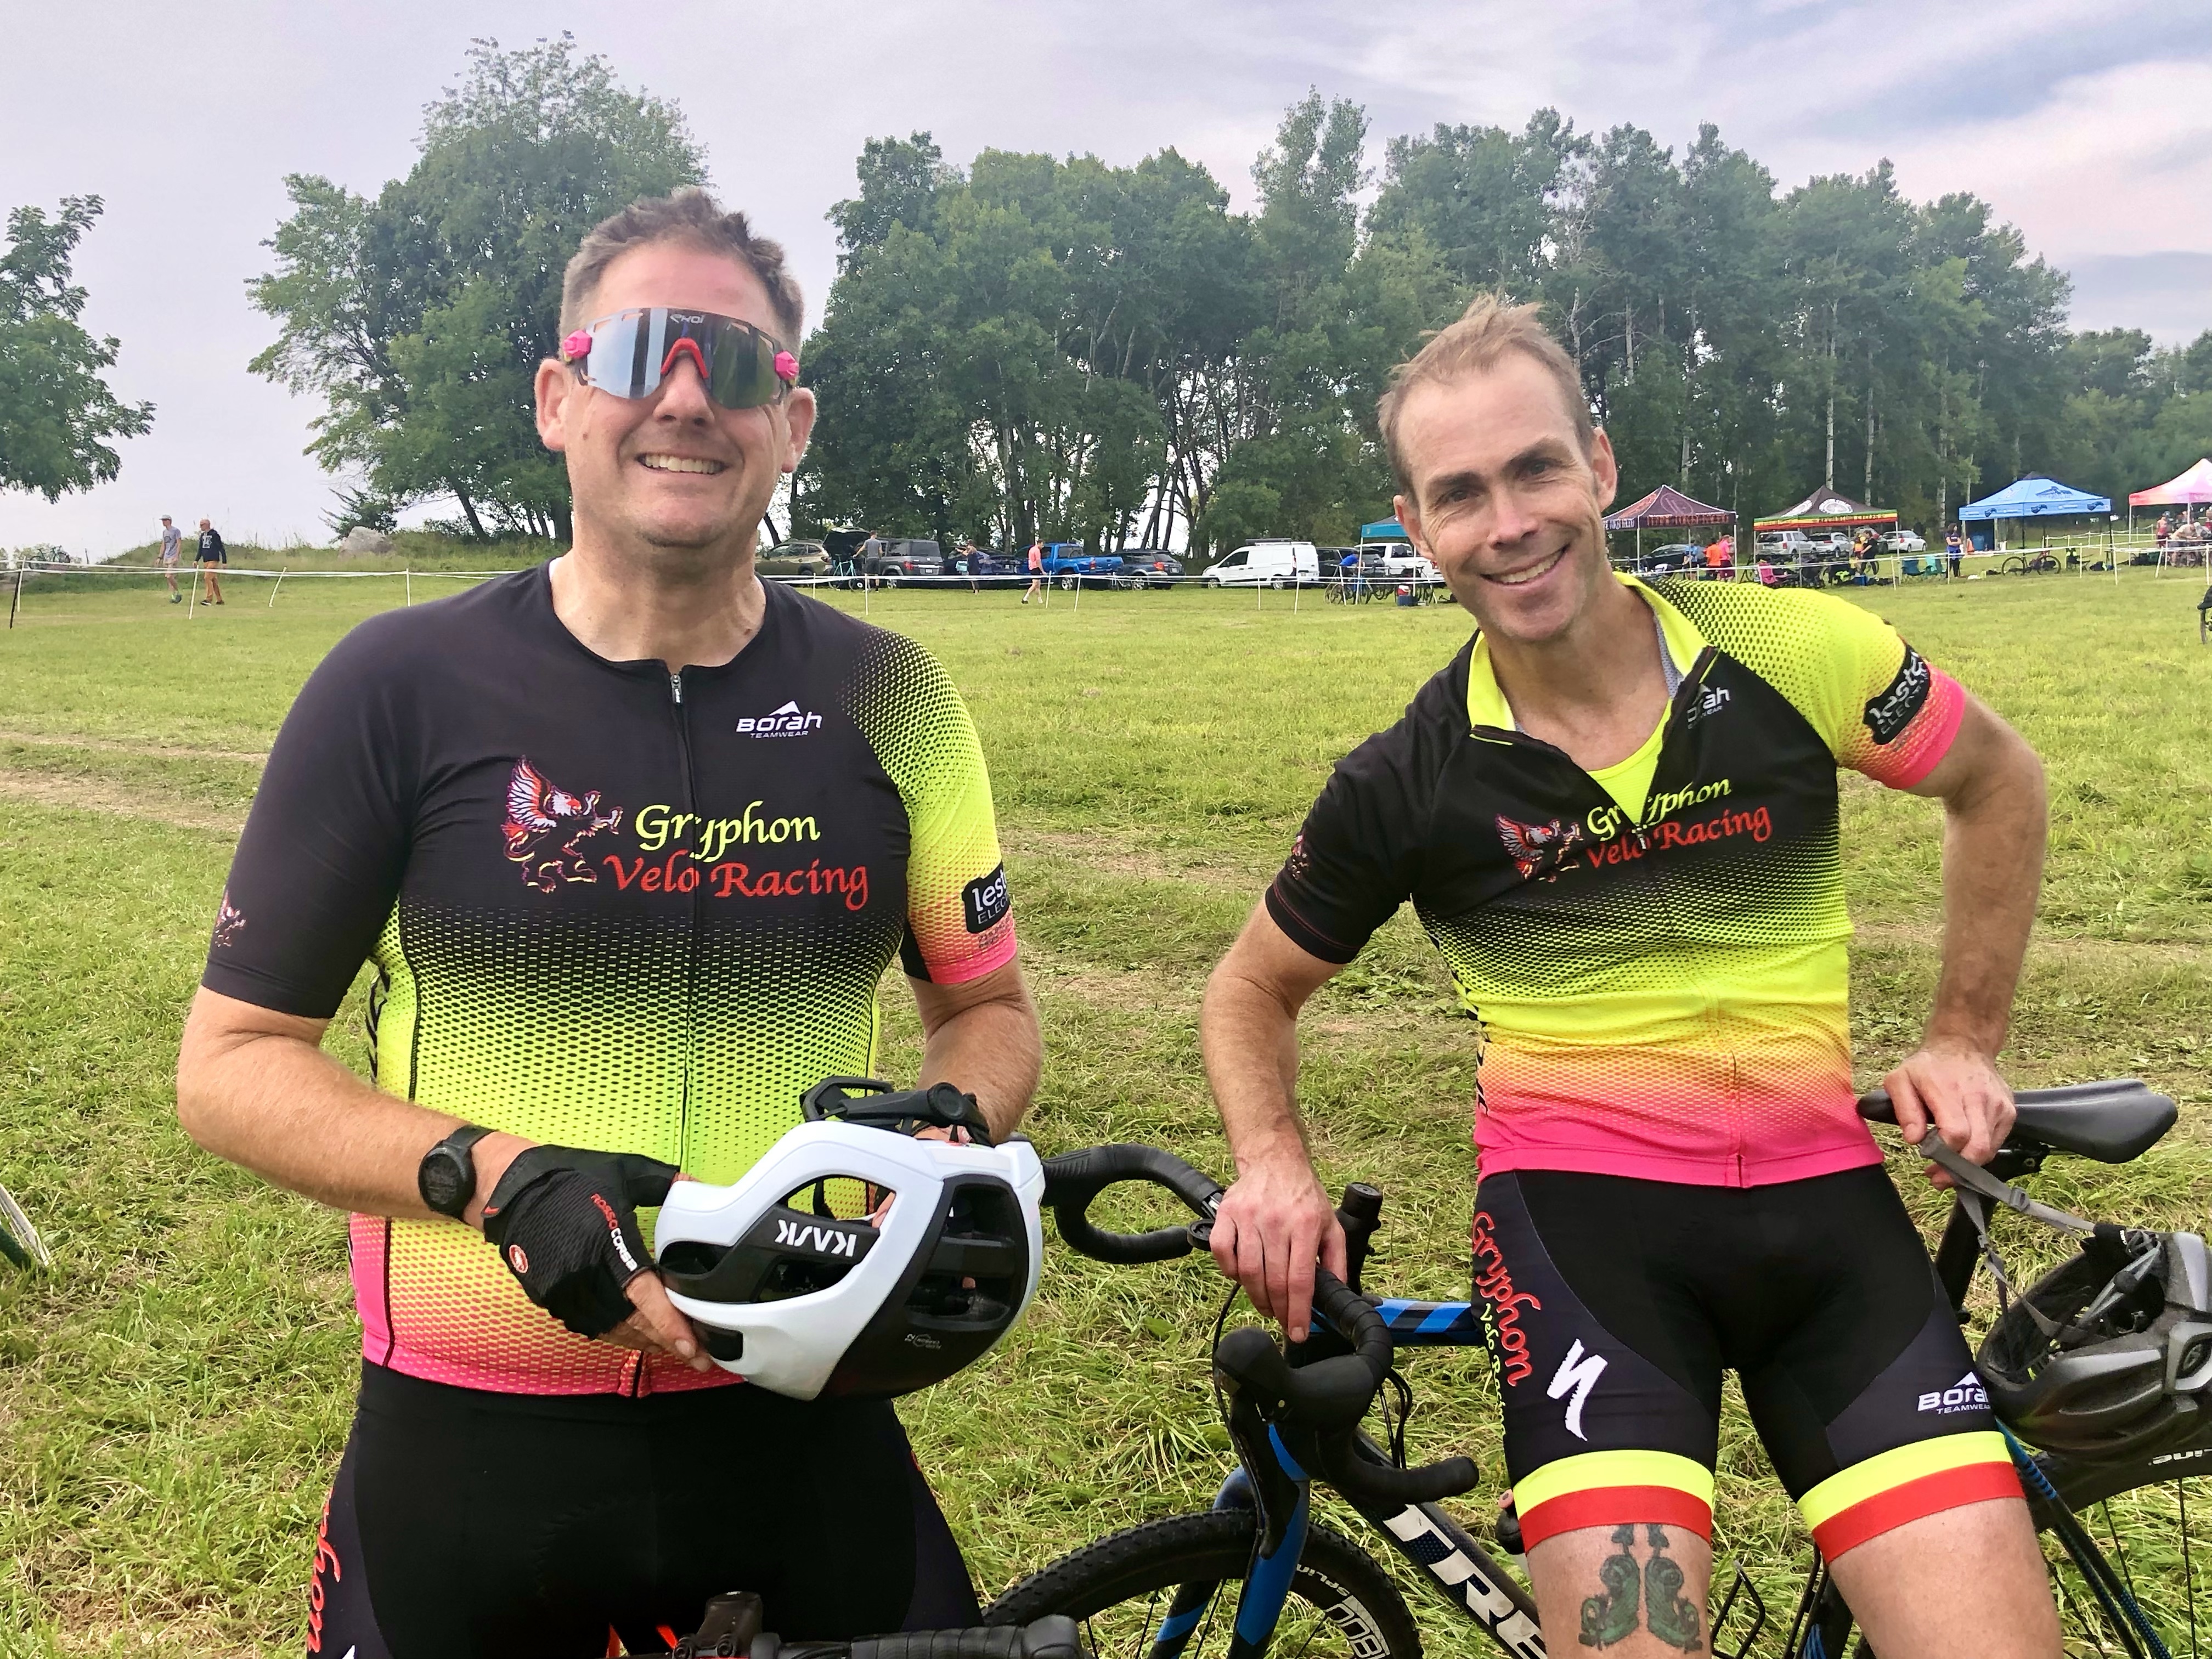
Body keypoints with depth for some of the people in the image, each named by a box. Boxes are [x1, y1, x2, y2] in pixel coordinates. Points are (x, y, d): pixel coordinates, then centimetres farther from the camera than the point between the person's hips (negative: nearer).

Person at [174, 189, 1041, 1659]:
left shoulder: (888, 698, -2)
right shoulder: (404, 686, -8)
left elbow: (989, 1008, 9)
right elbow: (231, 1063, -4)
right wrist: (492, 1174, -20)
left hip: (806, 1438, 2)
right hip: (468, 1449, -1)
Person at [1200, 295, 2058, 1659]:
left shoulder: (1799, 653, -6)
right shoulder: (1407, 785, -6)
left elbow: (1998, 780, 14)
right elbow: (1254, 989, 10)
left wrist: (1965, 1040, 10)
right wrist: (1274, 1167, -8)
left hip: (1823, 1192, 2)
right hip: (1580, 1201, -1)